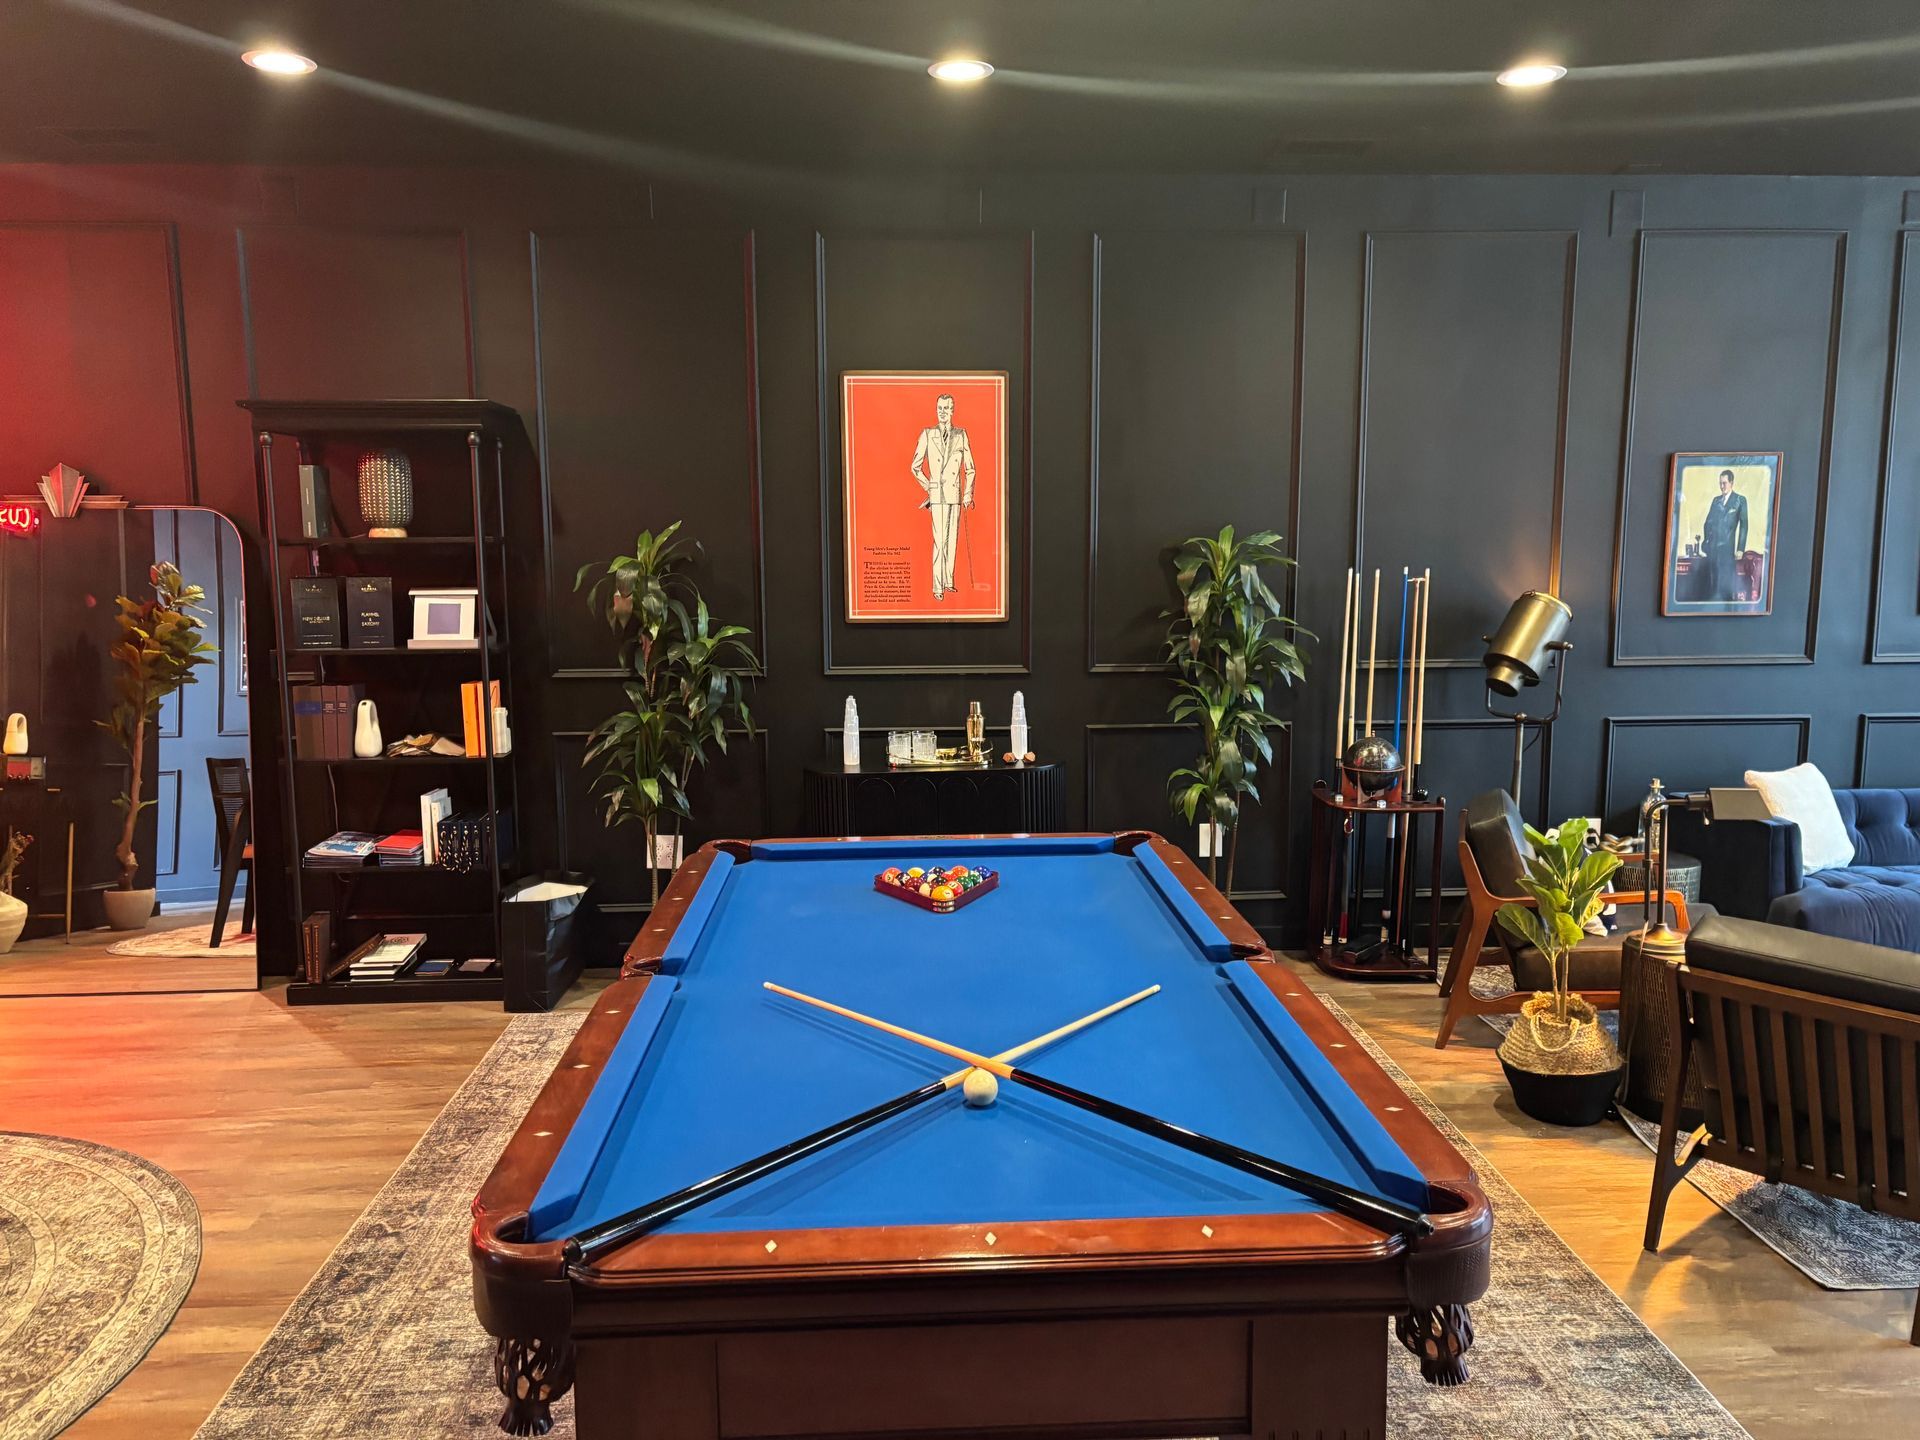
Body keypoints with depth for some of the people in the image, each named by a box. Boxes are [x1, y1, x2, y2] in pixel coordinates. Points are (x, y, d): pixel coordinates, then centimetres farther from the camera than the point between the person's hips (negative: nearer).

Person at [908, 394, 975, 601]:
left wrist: (968, 494, 5)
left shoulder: (961, 435, 7)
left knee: (952, 539, 7)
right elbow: (916, 466, 6)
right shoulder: (927, 434, 0)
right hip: (938, 493, -3)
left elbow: (969, 468, 10)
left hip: (956, 493, 3)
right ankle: (938, 586, -8)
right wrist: (929, 488, 5)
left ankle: (949, 581, 16)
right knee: (940, 540, -10)